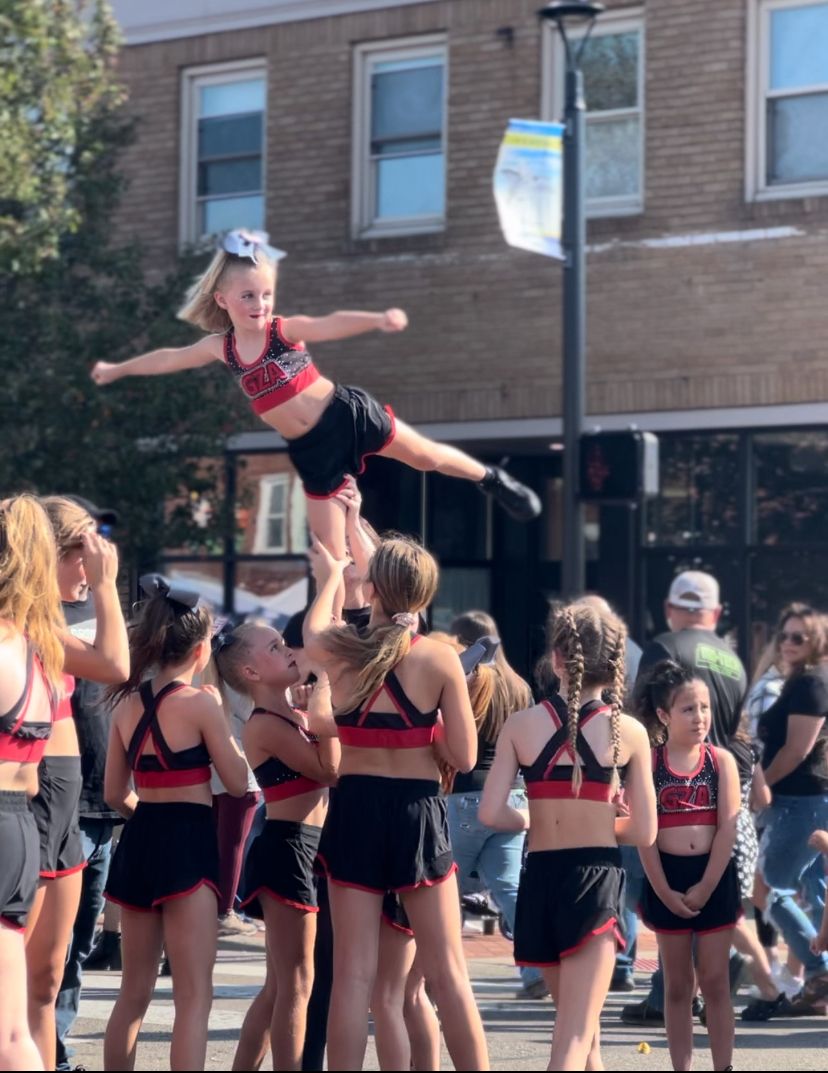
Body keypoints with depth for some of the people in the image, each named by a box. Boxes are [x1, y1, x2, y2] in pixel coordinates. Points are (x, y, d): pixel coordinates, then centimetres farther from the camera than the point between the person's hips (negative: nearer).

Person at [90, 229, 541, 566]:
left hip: (347, 415, -3)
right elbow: (167, 359, 15)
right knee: (331, 551, 4)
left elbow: (332, 324, -33)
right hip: (311, 448, 3)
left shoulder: (285, 330, -13)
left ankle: (493, 480, 39)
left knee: (425, 455, 12)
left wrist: (377, 320, -52)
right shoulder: (221, 347, -1)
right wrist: (117, 369, 28)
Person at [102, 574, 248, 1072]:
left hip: (139, 841, 7)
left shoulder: (128, 703, 8)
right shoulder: (200, 702, -11)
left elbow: (115, 793, 12)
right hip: (188, 843, -7)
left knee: (135, 991, 19)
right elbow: (238, 781, -5)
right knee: (195, 996, -7)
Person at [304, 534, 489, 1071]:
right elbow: (464, 757, -6)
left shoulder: (339, 649, -1)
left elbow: (312, 629, 26)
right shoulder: (440, 659, -8)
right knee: (448, 972, 5)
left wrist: (330, 577, 43)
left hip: (355, 811, 2)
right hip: (418, 813, -1)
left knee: (353, 973, 4)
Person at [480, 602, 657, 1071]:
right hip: (597, 879, -3)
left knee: (582, 1022, 22)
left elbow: (492, 813, -6)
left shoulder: (522, 724, 1)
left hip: (540, 878, 3)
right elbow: (644, 832, -1)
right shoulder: (628, 732, -3)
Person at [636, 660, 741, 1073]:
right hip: (667, 879, 0)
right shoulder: (649, 763, -3)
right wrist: (664, 891, -12)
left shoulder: (721, 761, 0)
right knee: (677, 985, 9)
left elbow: (727, 828, -6)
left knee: (714, 982, 5)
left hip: (715, 877, 0)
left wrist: (706, 887, -11)